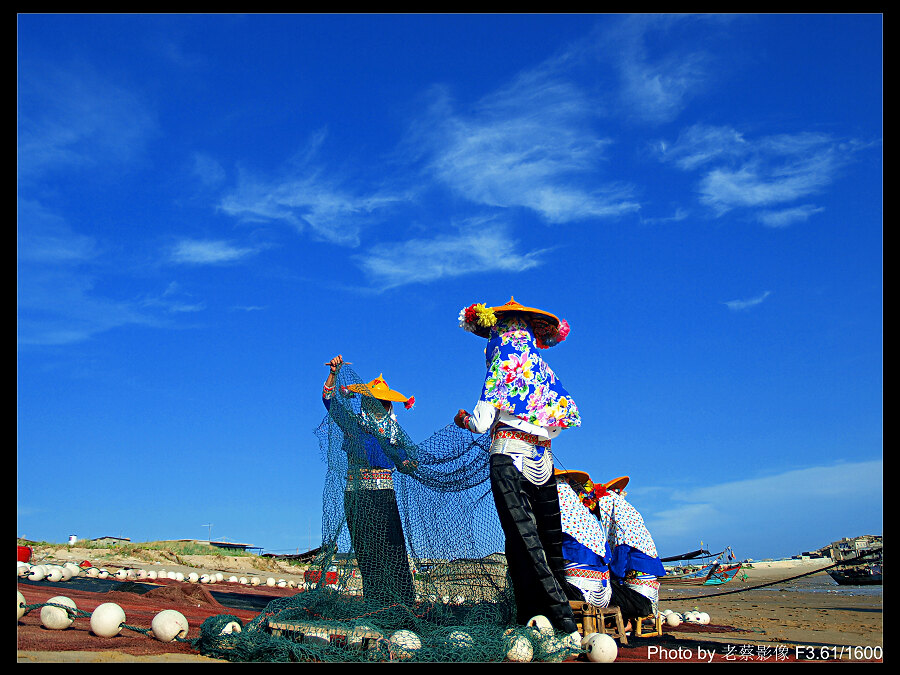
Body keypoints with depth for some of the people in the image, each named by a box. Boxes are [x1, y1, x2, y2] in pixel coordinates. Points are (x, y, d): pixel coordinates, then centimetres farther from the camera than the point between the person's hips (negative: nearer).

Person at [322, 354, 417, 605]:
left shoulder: (393, 428, 13)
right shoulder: (352, 423, 7)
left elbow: (402, 461, 13)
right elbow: (329, 400, -1)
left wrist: (408, 463, -9)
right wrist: (333, 373, -12)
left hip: (384, 495, 1)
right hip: (357, 494, -1)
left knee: (391, 549, -7)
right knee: (366, 551, -3)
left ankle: (401, 602, -6)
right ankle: (374, 602, 1)